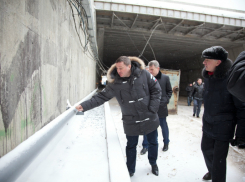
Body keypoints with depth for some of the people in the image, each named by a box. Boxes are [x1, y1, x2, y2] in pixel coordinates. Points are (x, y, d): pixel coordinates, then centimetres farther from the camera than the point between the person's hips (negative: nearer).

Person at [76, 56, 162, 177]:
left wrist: (152, 108, -12)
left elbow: (156, 90, -6)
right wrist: (84, 106, -20)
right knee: (131, 146, 15)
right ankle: (130, 170, 39)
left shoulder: (144, 74, -12)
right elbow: (101, 97, -10)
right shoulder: (115, 83, -11)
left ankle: (153, 164, 48)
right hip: (131, 122, 0)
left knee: (153, 143, 20)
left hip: (150, 118, 1)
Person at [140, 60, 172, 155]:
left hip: (161, 107, 0)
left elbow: (169, 91, 6)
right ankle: (145, 145, 24)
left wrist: (166, 100, -4)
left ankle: (166, 143, 37)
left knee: (163, 126, 15)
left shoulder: (165, 78, -3)